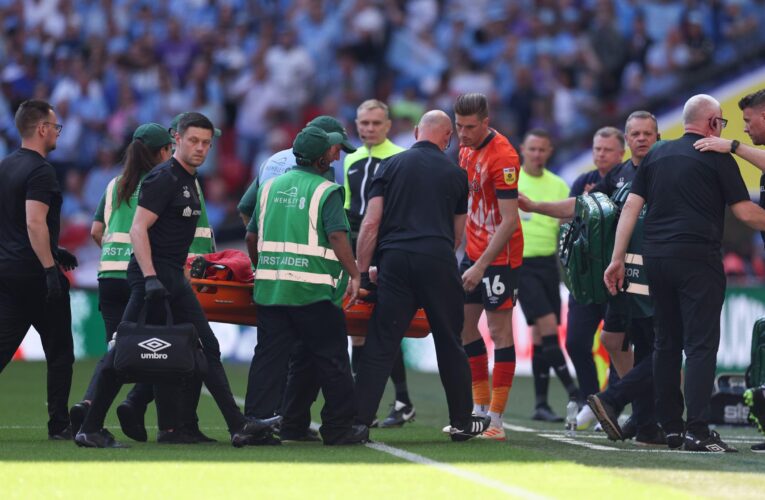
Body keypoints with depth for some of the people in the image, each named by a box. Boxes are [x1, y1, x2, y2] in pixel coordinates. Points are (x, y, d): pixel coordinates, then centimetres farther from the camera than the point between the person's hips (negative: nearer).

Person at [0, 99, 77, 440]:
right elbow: (35, 223, -24)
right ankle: (60, 425, 8)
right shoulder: (40, 171, -14)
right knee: (59, 352, 5)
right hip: (35, 275, -8)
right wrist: (50, 267, -25)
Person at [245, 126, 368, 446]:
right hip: (313, 291, -5)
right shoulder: (326, 191, -5)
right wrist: (354, 275, -11)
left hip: (269, 288, 5)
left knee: (269, 357, 5)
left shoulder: (271, 186, 13)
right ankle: (339, 427, 9)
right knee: (331, 360, 5)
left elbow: (252, 236, 16)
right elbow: (338, 236, -16)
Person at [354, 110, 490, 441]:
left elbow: (371, 223, 1)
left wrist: (361, 271, 5)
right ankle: (461, 421, 19)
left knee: (380, 344, -1)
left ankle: (358, 421, -7)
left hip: (395, 260, 0)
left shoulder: (391, 166, 9)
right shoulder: (455, 174, 13)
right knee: (449, 343, 11)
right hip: (438, 261, 0)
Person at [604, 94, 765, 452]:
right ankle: (697, 430, -15)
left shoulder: (657, 155, 14)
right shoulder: (717, 157, -2)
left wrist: (617, 258, 10)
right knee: (701, 345, -7)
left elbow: (631, 207, 10)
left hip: (656, 258, 6)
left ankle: (670, 427, 14)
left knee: (667, 344, 13)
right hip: (698, 258, -6)